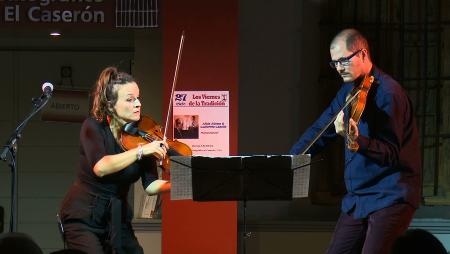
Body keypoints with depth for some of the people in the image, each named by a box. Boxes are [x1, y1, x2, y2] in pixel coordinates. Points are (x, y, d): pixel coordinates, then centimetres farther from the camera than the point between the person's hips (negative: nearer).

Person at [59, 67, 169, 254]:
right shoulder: (93, 128, -12)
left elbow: (150, 185, -9)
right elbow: (100, 167, -31)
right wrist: (140, 151, -37)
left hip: (117, 218, 5)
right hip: (84, 217, -5)